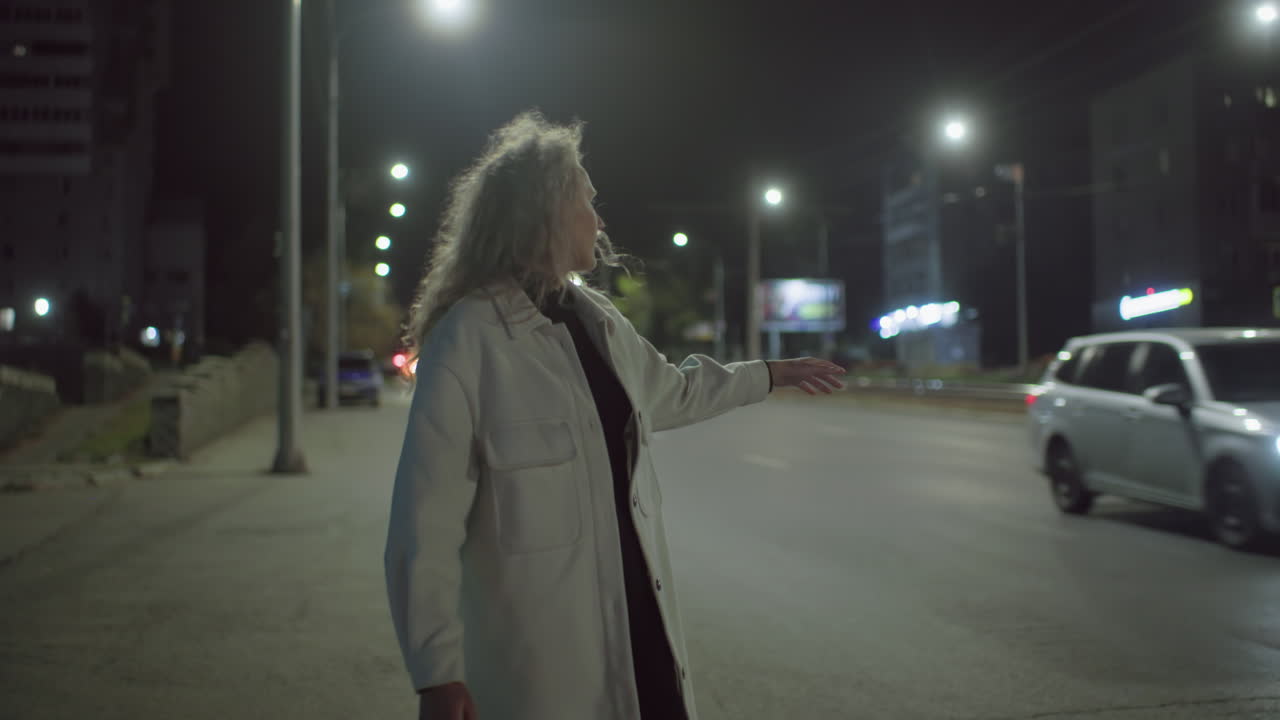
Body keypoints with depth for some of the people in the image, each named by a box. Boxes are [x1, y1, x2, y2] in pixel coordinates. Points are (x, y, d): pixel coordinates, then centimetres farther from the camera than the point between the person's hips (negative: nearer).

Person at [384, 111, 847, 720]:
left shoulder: (596, 320, 8)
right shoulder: (468, 338, -16)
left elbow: (673, 390, 28)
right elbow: (427, 520, -18)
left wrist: (769, 374, 39)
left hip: (635, 614, 7)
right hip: (539, 649, -7)